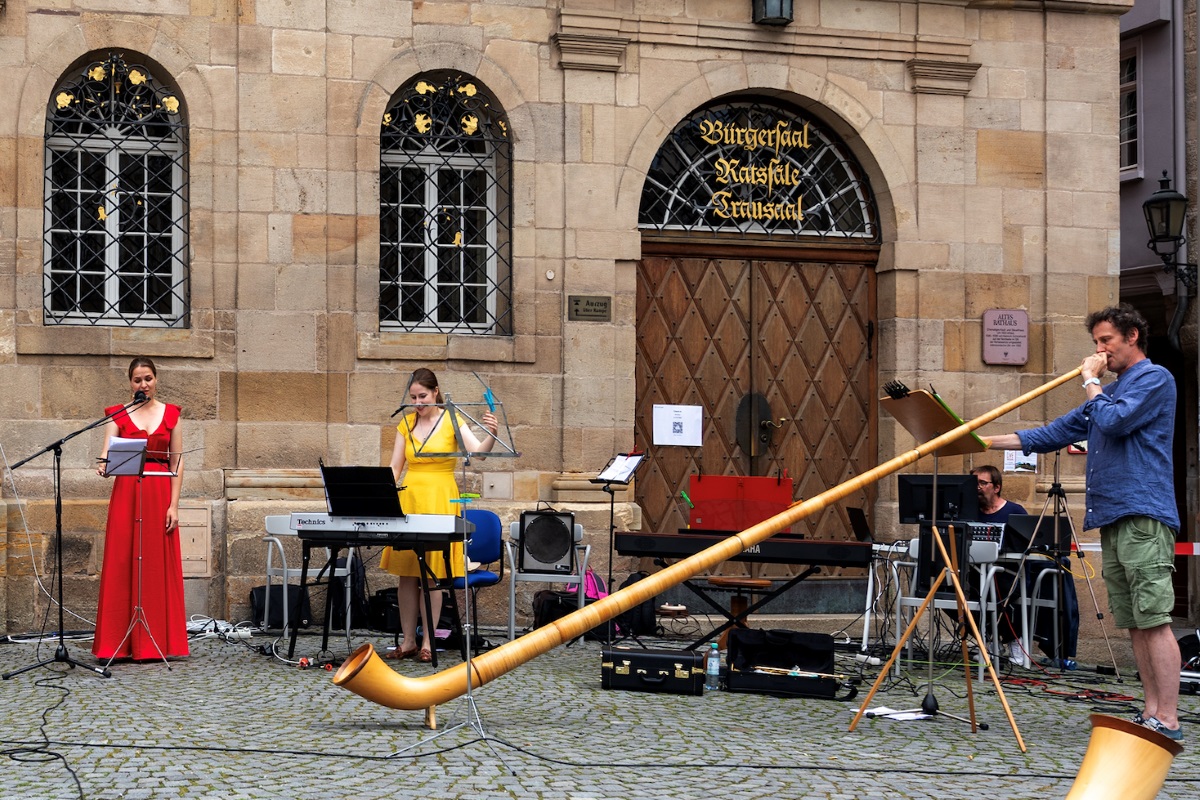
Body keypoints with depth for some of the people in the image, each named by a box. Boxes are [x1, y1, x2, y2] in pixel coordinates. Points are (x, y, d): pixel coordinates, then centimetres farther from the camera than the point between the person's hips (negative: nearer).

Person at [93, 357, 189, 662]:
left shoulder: (171, 414, 8)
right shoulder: (117, 414, 6)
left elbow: (177, 462, 6)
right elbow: (107, 450, -7)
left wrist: (174, 504, -3)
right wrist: (103, 465, -31)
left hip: (160, 494, 1)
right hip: (126, 493, -1)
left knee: (158, 567, 0)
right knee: (121, 566, -3)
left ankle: (156, 642, 7)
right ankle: (117, 644, 1)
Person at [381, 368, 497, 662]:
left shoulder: (451, 421, -2)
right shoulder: (406, 424, 10)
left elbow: (477, 452, -16)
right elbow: (395, 467, 10)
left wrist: (492, 434, -36)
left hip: (439, 500, -4)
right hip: (407, 498, 4)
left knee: (431, 572, -4)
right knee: (405, 572, 4)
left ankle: (428, 642, 1)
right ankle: (408, 640, 10)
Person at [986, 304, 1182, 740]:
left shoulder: (1154, 378, -2)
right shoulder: (1110, 392, 25)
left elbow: (1113, 422, -16)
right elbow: (1055, 433, 25)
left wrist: (1091, 381, -1)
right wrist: (988, 442, 20)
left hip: (1143, 516, -9)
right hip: (1112, 519, 9)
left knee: (1155, 620, -12)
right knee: (1134, 623, 7)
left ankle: (1168, 721, -14)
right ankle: (1152, 712, 10)